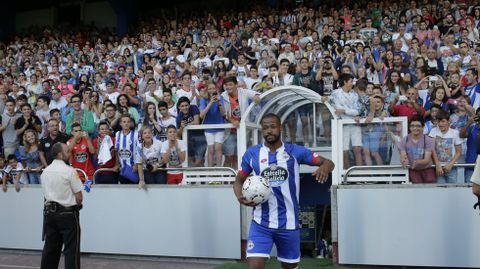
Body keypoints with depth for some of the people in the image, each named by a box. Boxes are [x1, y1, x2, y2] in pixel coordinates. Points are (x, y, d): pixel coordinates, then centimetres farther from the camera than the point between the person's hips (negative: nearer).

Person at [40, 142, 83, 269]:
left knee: (50, 247, 12)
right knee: (71, 249, -1)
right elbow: (79, 197, -13)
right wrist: (75, 205, 5)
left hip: (49, 212, 6)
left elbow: (46, 194, 13)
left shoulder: (45, 171, 8)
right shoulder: (69, 170, -13)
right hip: (68, 213, -6)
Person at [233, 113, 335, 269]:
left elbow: (328, 163, -1)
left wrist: (324, 167, -25)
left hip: (288, 222, 1)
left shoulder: (295, 151, -1)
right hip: (261, 223, 0)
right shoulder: (251, 154, 2)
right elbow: (239, 181, 12)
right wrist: (240, 197, -10)